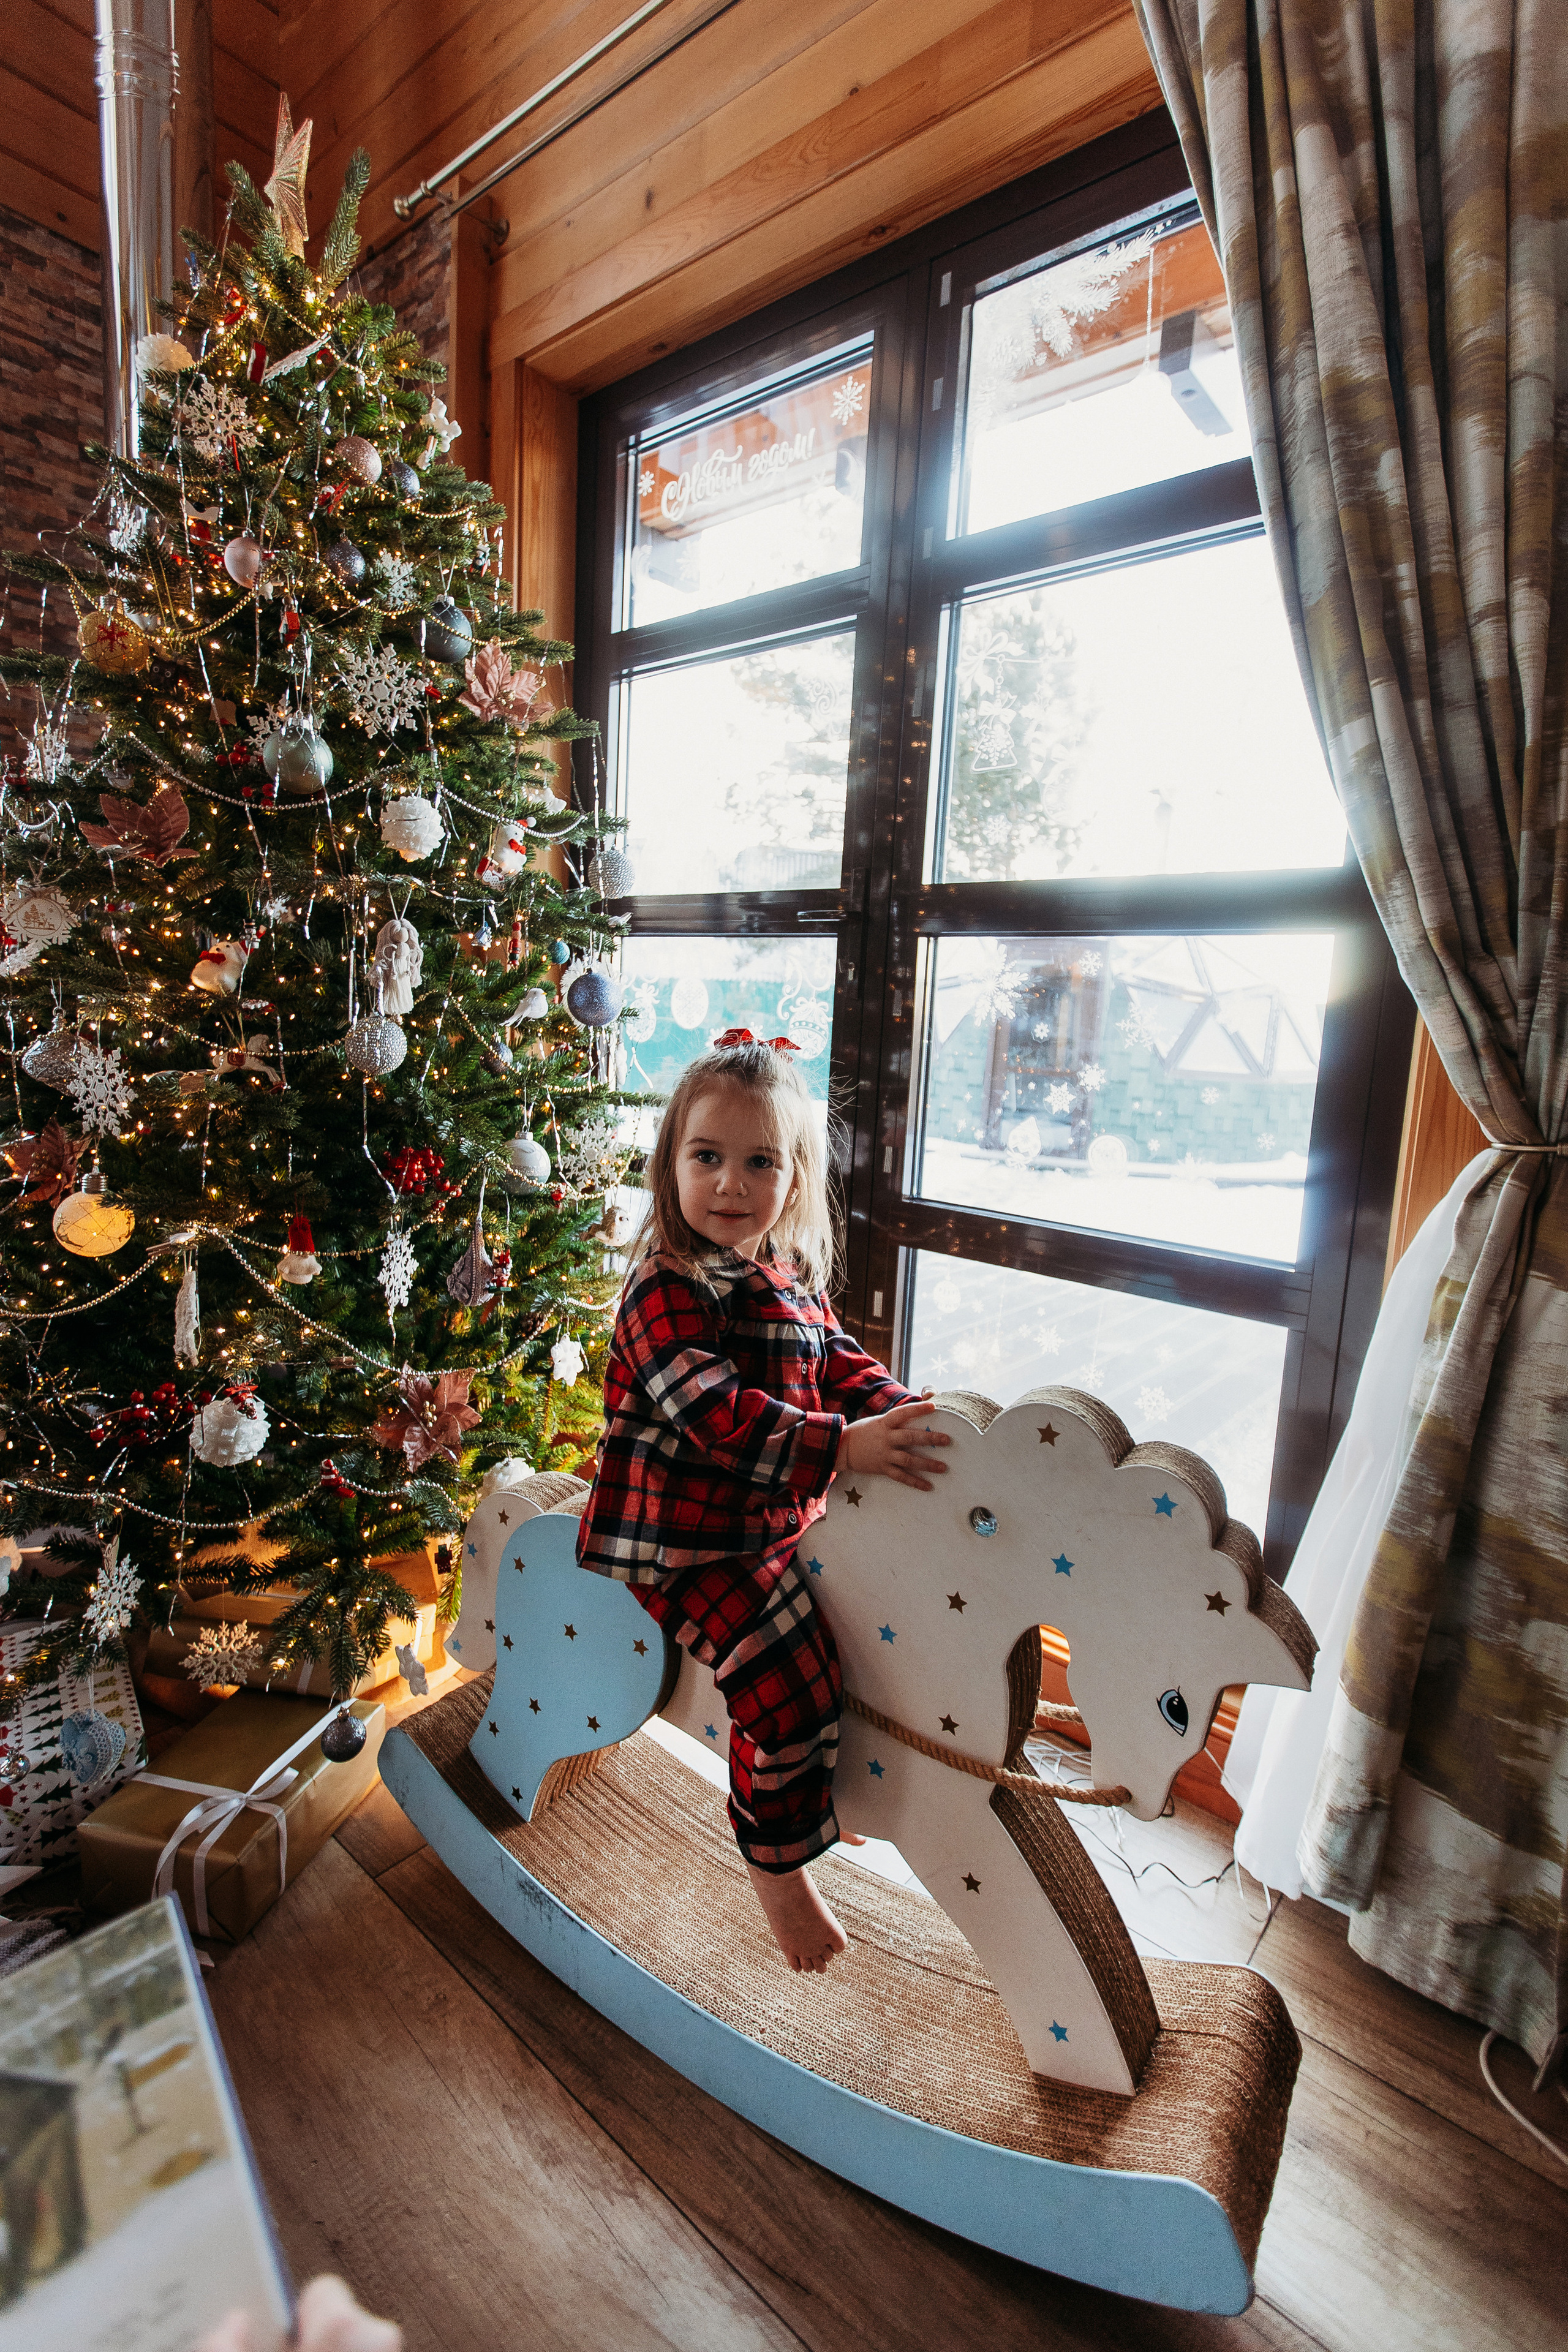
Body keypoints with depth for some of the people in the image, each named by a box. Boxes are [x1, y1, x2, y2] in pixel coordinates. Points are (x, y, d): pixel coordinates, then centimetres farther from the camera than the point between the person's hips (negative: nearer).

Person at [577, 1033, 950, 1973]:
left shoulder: (792, 1278, 5)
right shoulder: (666, 1287, -21)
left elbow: (838, 1362, 13)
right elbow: (716, 1414, -30)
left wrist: (904, 1411, -5)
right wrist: (841, 1445, -35)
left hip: (783, 1521, 9)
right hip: (686, 1539, -8)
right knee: (792, 1682, -16)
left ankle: (820, 1779, 42)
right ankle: (777, 1866, 14)